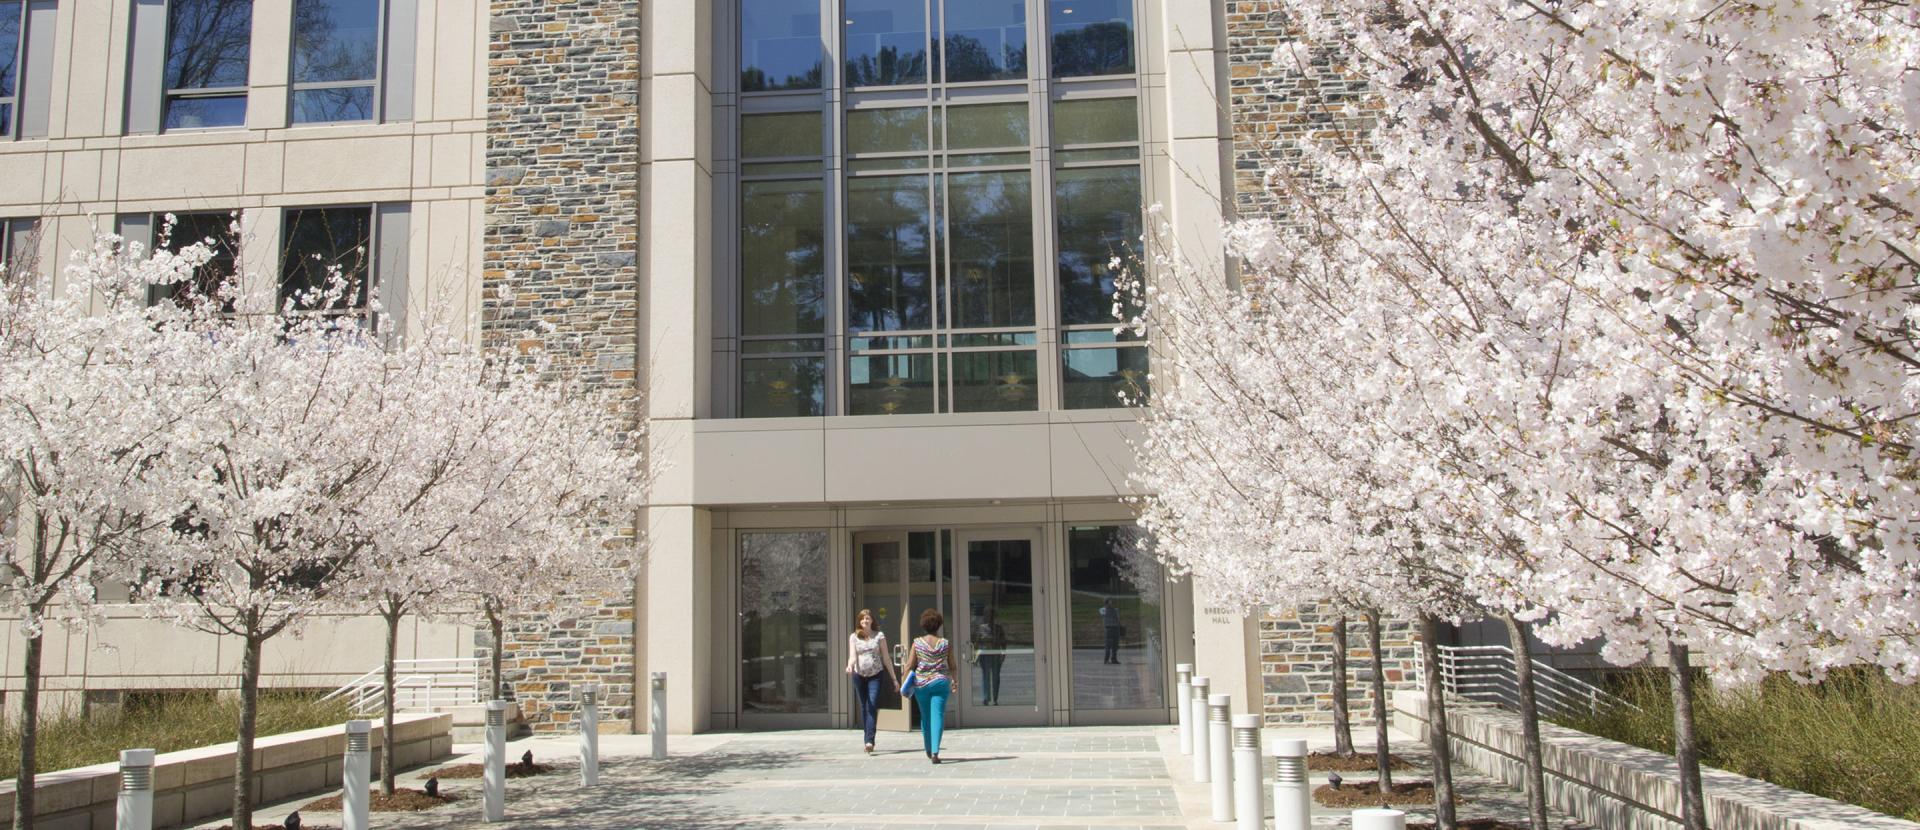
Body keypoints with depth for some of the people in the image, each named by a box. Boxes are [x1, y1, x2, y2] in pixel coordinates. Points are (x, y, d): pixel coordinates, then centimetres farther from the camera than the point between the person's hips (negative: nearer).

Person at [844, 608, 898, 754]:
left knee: (872, 707, -14)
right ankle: (869, 740, 16)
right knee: (864, 708, 7)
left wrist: (894, 678, 6)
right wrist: (849, 666, -28)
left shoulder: (879, 635, 4)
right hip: (859, 675, 2)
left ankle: (869, 741, -21)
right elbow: (852, 656, -5)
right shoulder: (854, 637, 6)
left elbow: (885, 658, 7)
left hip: (876, 675, -2)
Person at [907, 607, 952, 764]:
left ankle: (929, 750, 31)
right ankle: (935, 752, -16)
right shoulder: (946, 644, -1)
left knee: (925, 717, 16)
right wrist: (954, 682, 22)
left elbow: (910, 665, -2)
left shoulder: (917, 642, -3)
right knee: (937, 717, -3)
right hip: (940, 682, -1)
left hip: (921, 683, 1)